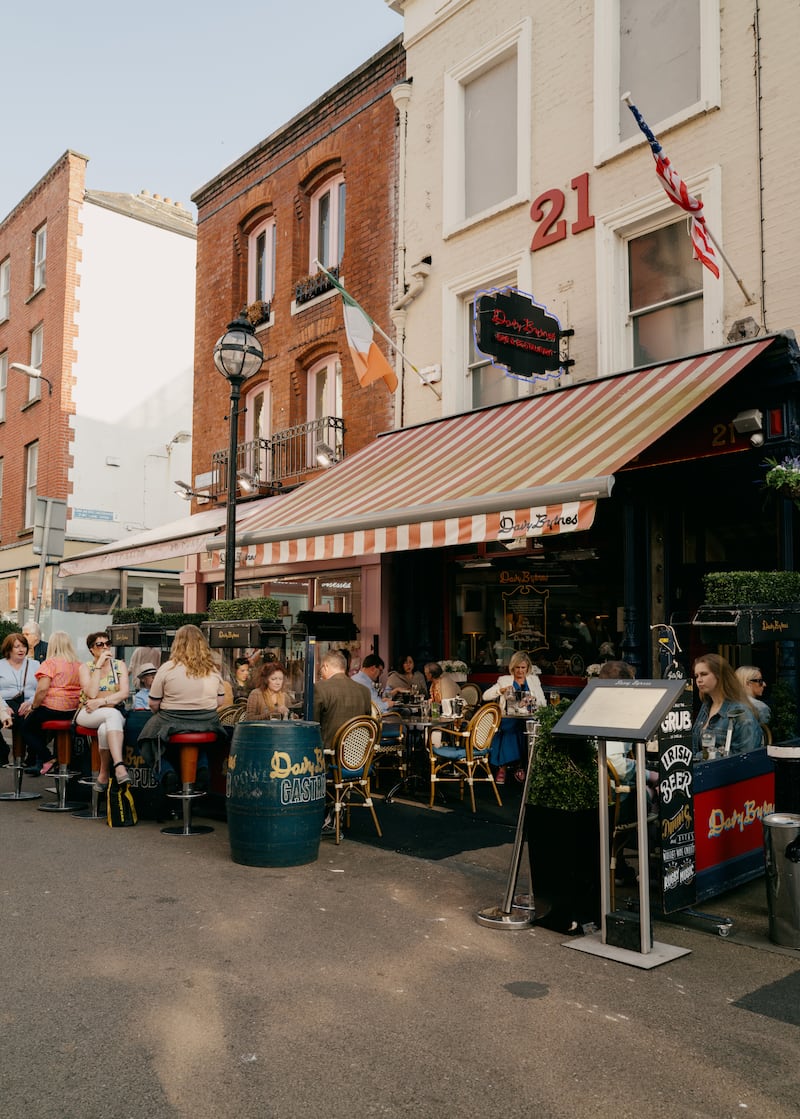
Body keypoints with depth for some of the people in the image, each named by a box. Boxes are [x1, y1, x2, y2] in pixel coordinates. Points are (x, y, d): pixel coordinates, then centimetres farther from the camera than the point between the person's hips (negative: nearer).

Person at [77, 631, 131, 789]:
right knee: (113, 714, -36)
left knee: (105, 728, -36)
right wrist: (99, 665, -12)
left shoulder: (120, 665, 9)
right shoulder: (86, 667, 6)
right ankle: (119, 766, -46)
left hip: (115, 712, 1)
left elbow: (125, 693, -5)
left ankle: (103, 774, -28)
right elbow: (91, 694, -12)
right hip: (89, 714, -1)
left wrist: (101, 702, -17)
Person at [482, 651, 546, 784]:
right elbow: (485, 696, 7)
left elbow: (543, 702, 11)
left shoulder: (534, 680, 18)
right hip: (509, 717, 0)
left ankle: (504, 765, -25)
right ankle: (516, 765, -26)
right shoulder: (504, 680, 15)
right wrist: (501, 690, -7)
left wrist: (533, 699, -10)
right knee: (509, 727, -35)